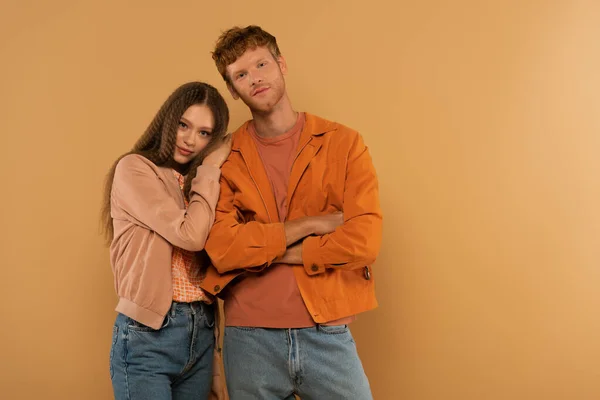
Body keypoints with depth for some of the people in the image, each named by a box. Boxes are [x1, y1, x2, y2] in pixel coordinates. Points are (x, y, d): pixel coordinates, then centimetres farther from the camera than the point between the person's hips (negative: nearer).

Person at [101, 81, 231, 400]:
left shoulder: (199, 184, 14)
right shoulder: (134, 169, -5)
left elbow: (207, 271, 13)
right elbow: (189, 235, -16)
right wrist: (210, 169, -5)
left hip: (202, 334, 6)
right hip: (147, 336, -6)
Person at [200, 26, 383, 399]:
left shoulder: (343, 143, 1)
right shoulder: (226, 159, 2)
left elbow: (365, 239, -10)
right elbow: (222, 249, -11)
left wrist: (262, 251, -8)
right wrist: (311, 224, -12)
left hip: (328, 335, 0)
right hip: (249, 337, 1)